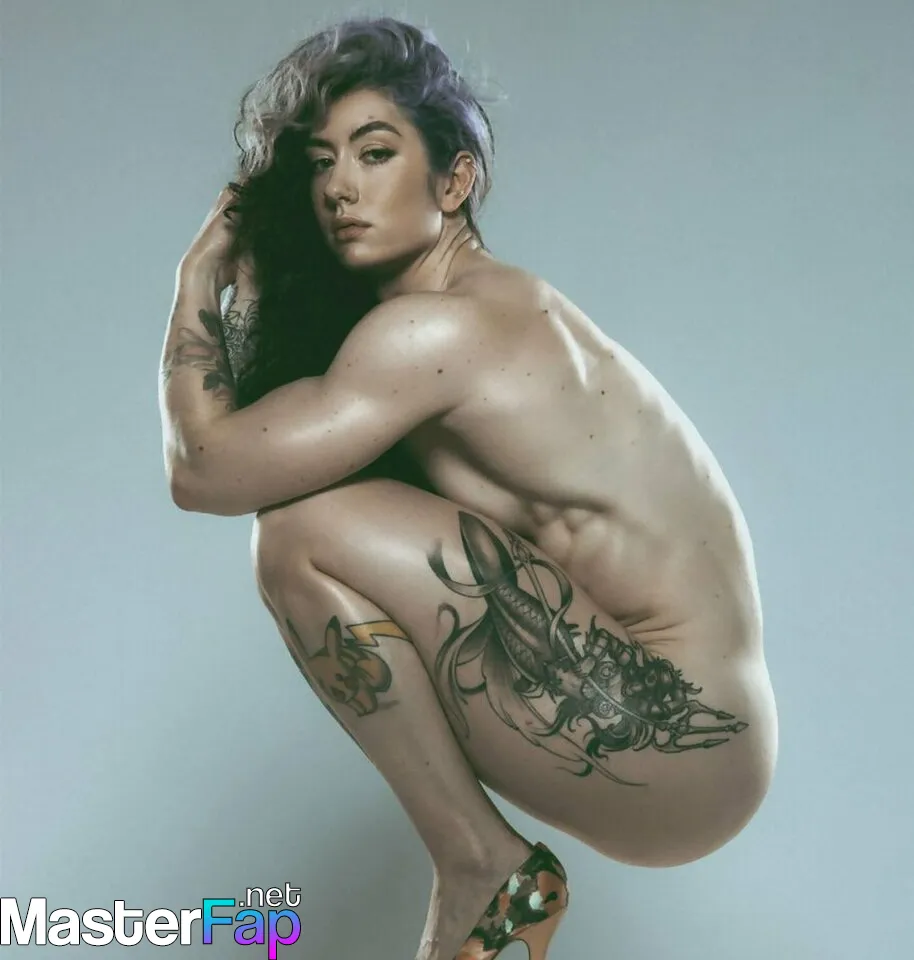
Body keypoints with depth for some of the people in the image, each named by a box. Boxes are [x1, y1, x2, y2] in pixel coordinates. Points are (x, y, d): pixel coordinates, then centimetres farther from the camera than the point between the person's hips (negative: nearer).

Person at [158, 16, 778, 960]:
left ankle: (480, 864, -2)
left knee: (302, 530, -17)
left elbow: (202, 469, -13)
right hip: (677, 726, 10)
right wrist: (248, 278, 6)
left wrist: (197, 279, -1)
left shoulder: (436, 328, -17)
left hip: (674, 744, -10)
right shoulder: (501, 299, 11)